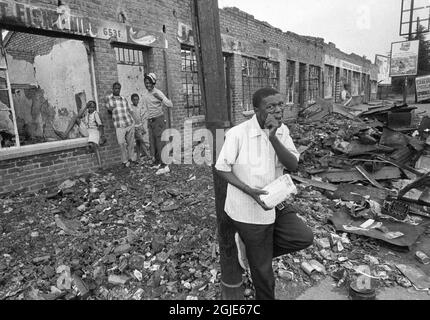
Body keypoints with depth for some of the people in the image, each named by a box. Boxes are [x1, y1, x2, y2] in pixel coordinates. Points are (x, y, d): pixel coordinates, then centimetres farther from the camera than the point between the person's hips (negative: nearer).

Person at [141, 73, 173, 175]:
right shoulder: (144, 96, 12)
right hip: (150, 121, 7)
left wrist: (160, 98, -30)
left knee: (160, 142, -12)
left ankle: (164, 166, -13)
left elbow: (170, 105, -18)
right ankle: (157, 163, 21)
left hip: (159, 120, -7)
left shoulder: (158, 93, -9)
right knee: (153, 143, 10)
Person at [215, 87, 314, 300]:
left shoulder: (282, 130, -4)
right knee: (262, 268, 11)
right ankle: (265, 297, 44)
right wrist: (250, 191, -24)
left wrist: (273, 137, -28)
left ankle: (252, 248, 18)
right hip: (250, 210, -5)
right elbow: (222, 168, -14)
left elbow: (293, 165, -14)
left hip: (276, 204, 6)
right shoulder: (238, 133, -21)